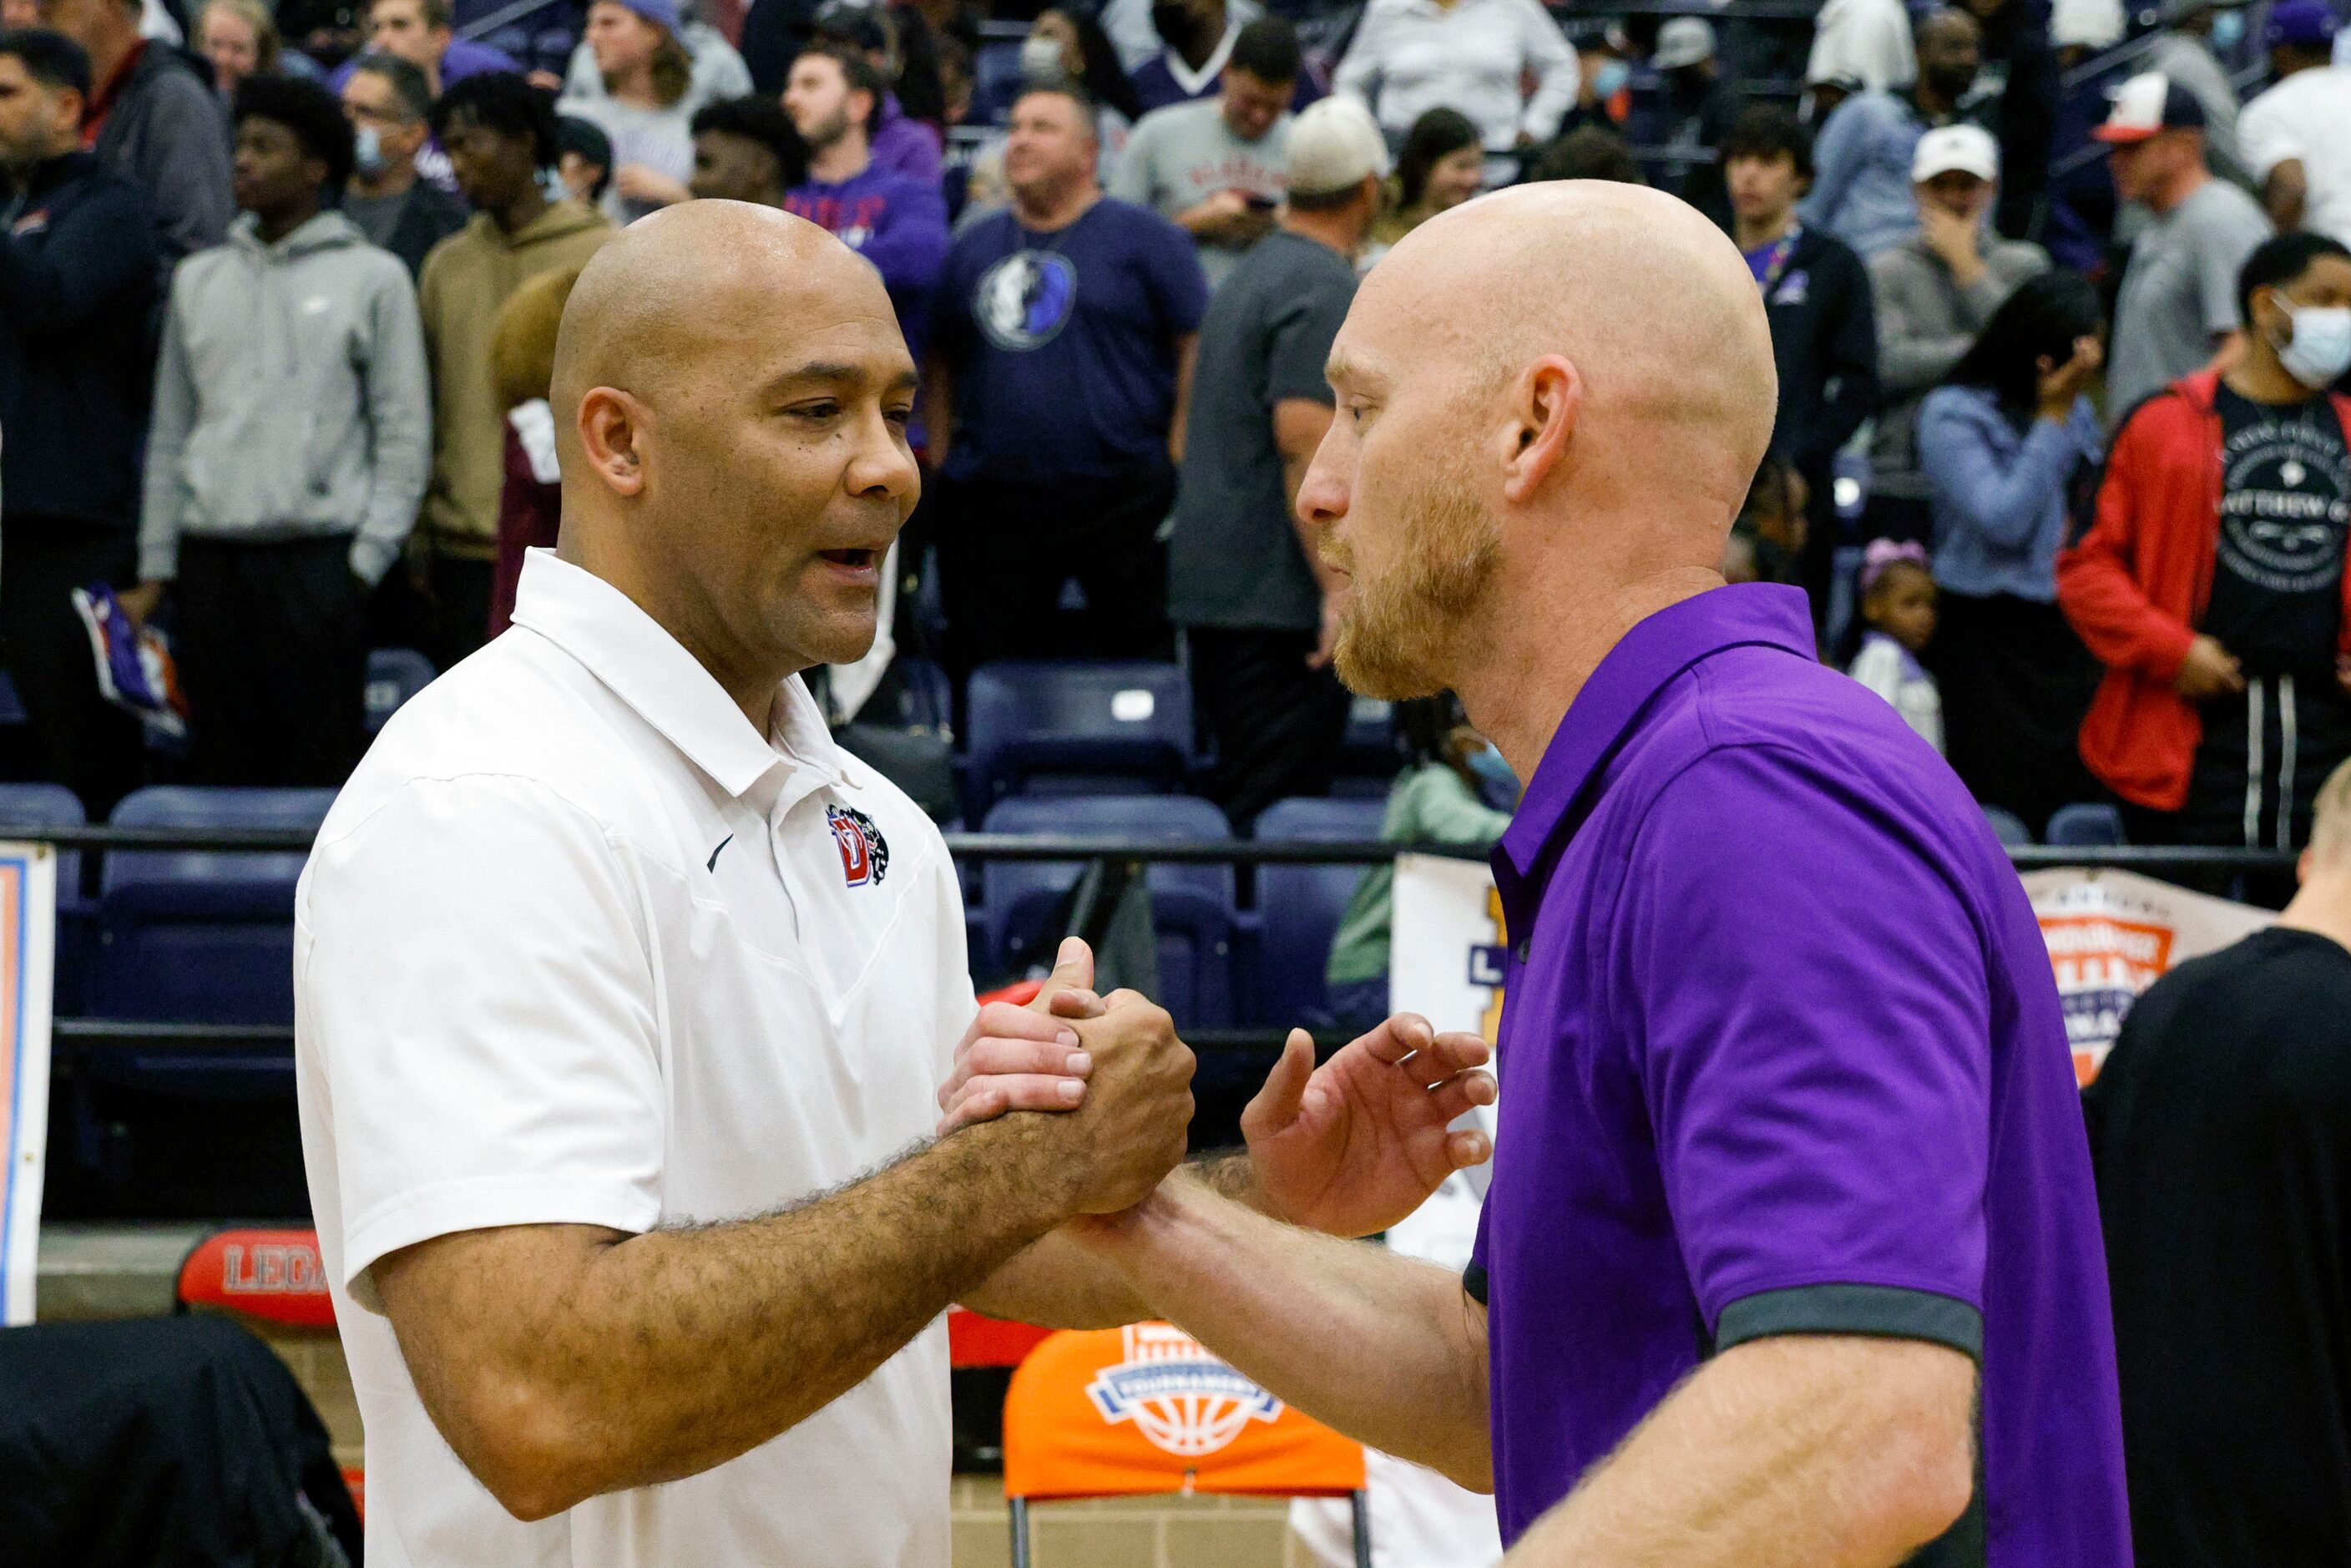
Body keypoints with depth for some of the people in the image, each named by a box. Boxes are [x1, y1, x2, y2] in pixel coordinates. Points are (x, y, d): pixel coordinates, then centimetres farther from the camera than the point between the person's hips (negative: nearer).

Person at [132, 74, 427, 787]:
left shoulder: (374, 278, 4)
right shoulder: (199, 280, 16)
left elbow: (404, 434, 1)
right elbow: (170, 436, 17)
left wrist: (368, 560, -7)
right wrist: (154, 570, 11)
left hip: (321, 558, -4)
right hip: (211, 561, 4)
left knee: (323, 771, -5)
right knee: (219, 770, 4)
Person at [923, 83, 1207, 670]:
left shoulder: (1144, 237, 1)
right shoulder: (974, 246, 16)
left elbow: (1199, 346, -3)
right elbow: (940, 362, 20)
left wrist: (1176, 461, -10)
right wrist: (941, 461, 10)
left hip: (1121, 497, -4)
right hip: (990, 506, 4)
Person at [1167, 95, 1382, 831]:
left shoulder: (1254, 269, 17)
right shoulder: (1326, 288, -13)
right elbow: (1304, 439, -22)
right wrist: (1339, 588, -24)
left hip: (1210, 581, 9)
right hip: (1281, 597, -9)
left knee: (1234, 798, 15)